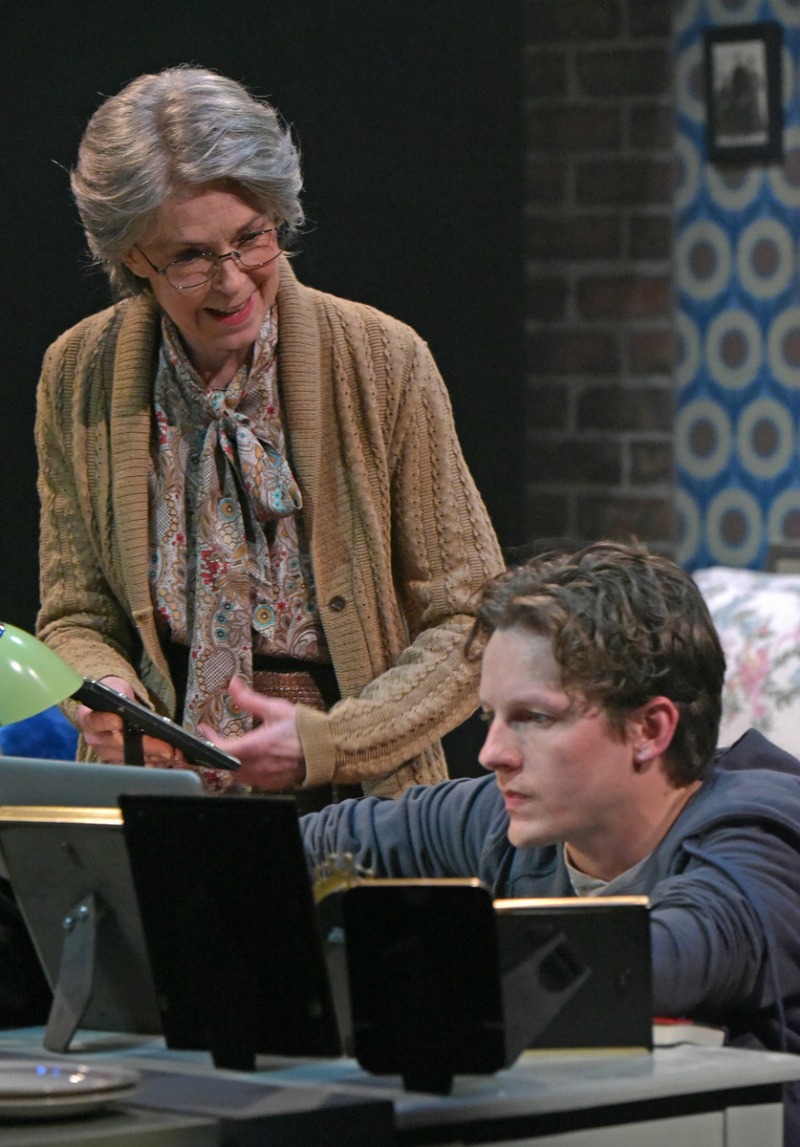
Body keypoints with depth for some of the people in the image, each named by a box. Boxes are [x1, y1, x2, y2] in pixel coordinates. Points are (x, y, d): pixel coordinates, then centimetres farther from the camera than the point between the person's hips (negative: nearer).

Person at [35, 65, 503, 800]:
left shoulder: (385, 362, -3)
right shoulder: (78, 376, 4)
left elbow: (471, 624, 0)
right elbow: (76, 617, 11)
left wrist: (325, 742, -14)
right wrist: (107, 694, -12)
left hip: (361, 800, -3)